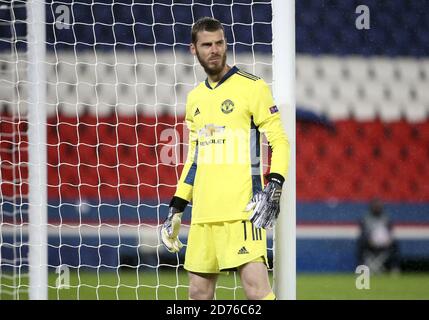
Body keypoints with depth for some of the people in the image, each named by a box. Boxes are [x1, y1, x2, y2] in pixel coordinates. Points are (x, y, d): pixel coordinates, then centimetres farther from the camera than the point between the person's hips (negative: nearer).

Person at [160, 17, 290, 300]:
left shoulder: (252, 87, -2)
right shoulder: (195, 98, 17)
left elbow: (279, 142, -4)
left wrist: (273, 188, -19)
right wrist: (176, 210, 20)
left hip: (243, 210, -6)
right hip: (204, 214, 6)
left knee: (257, 289, -18)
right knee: (199, 292, 6)